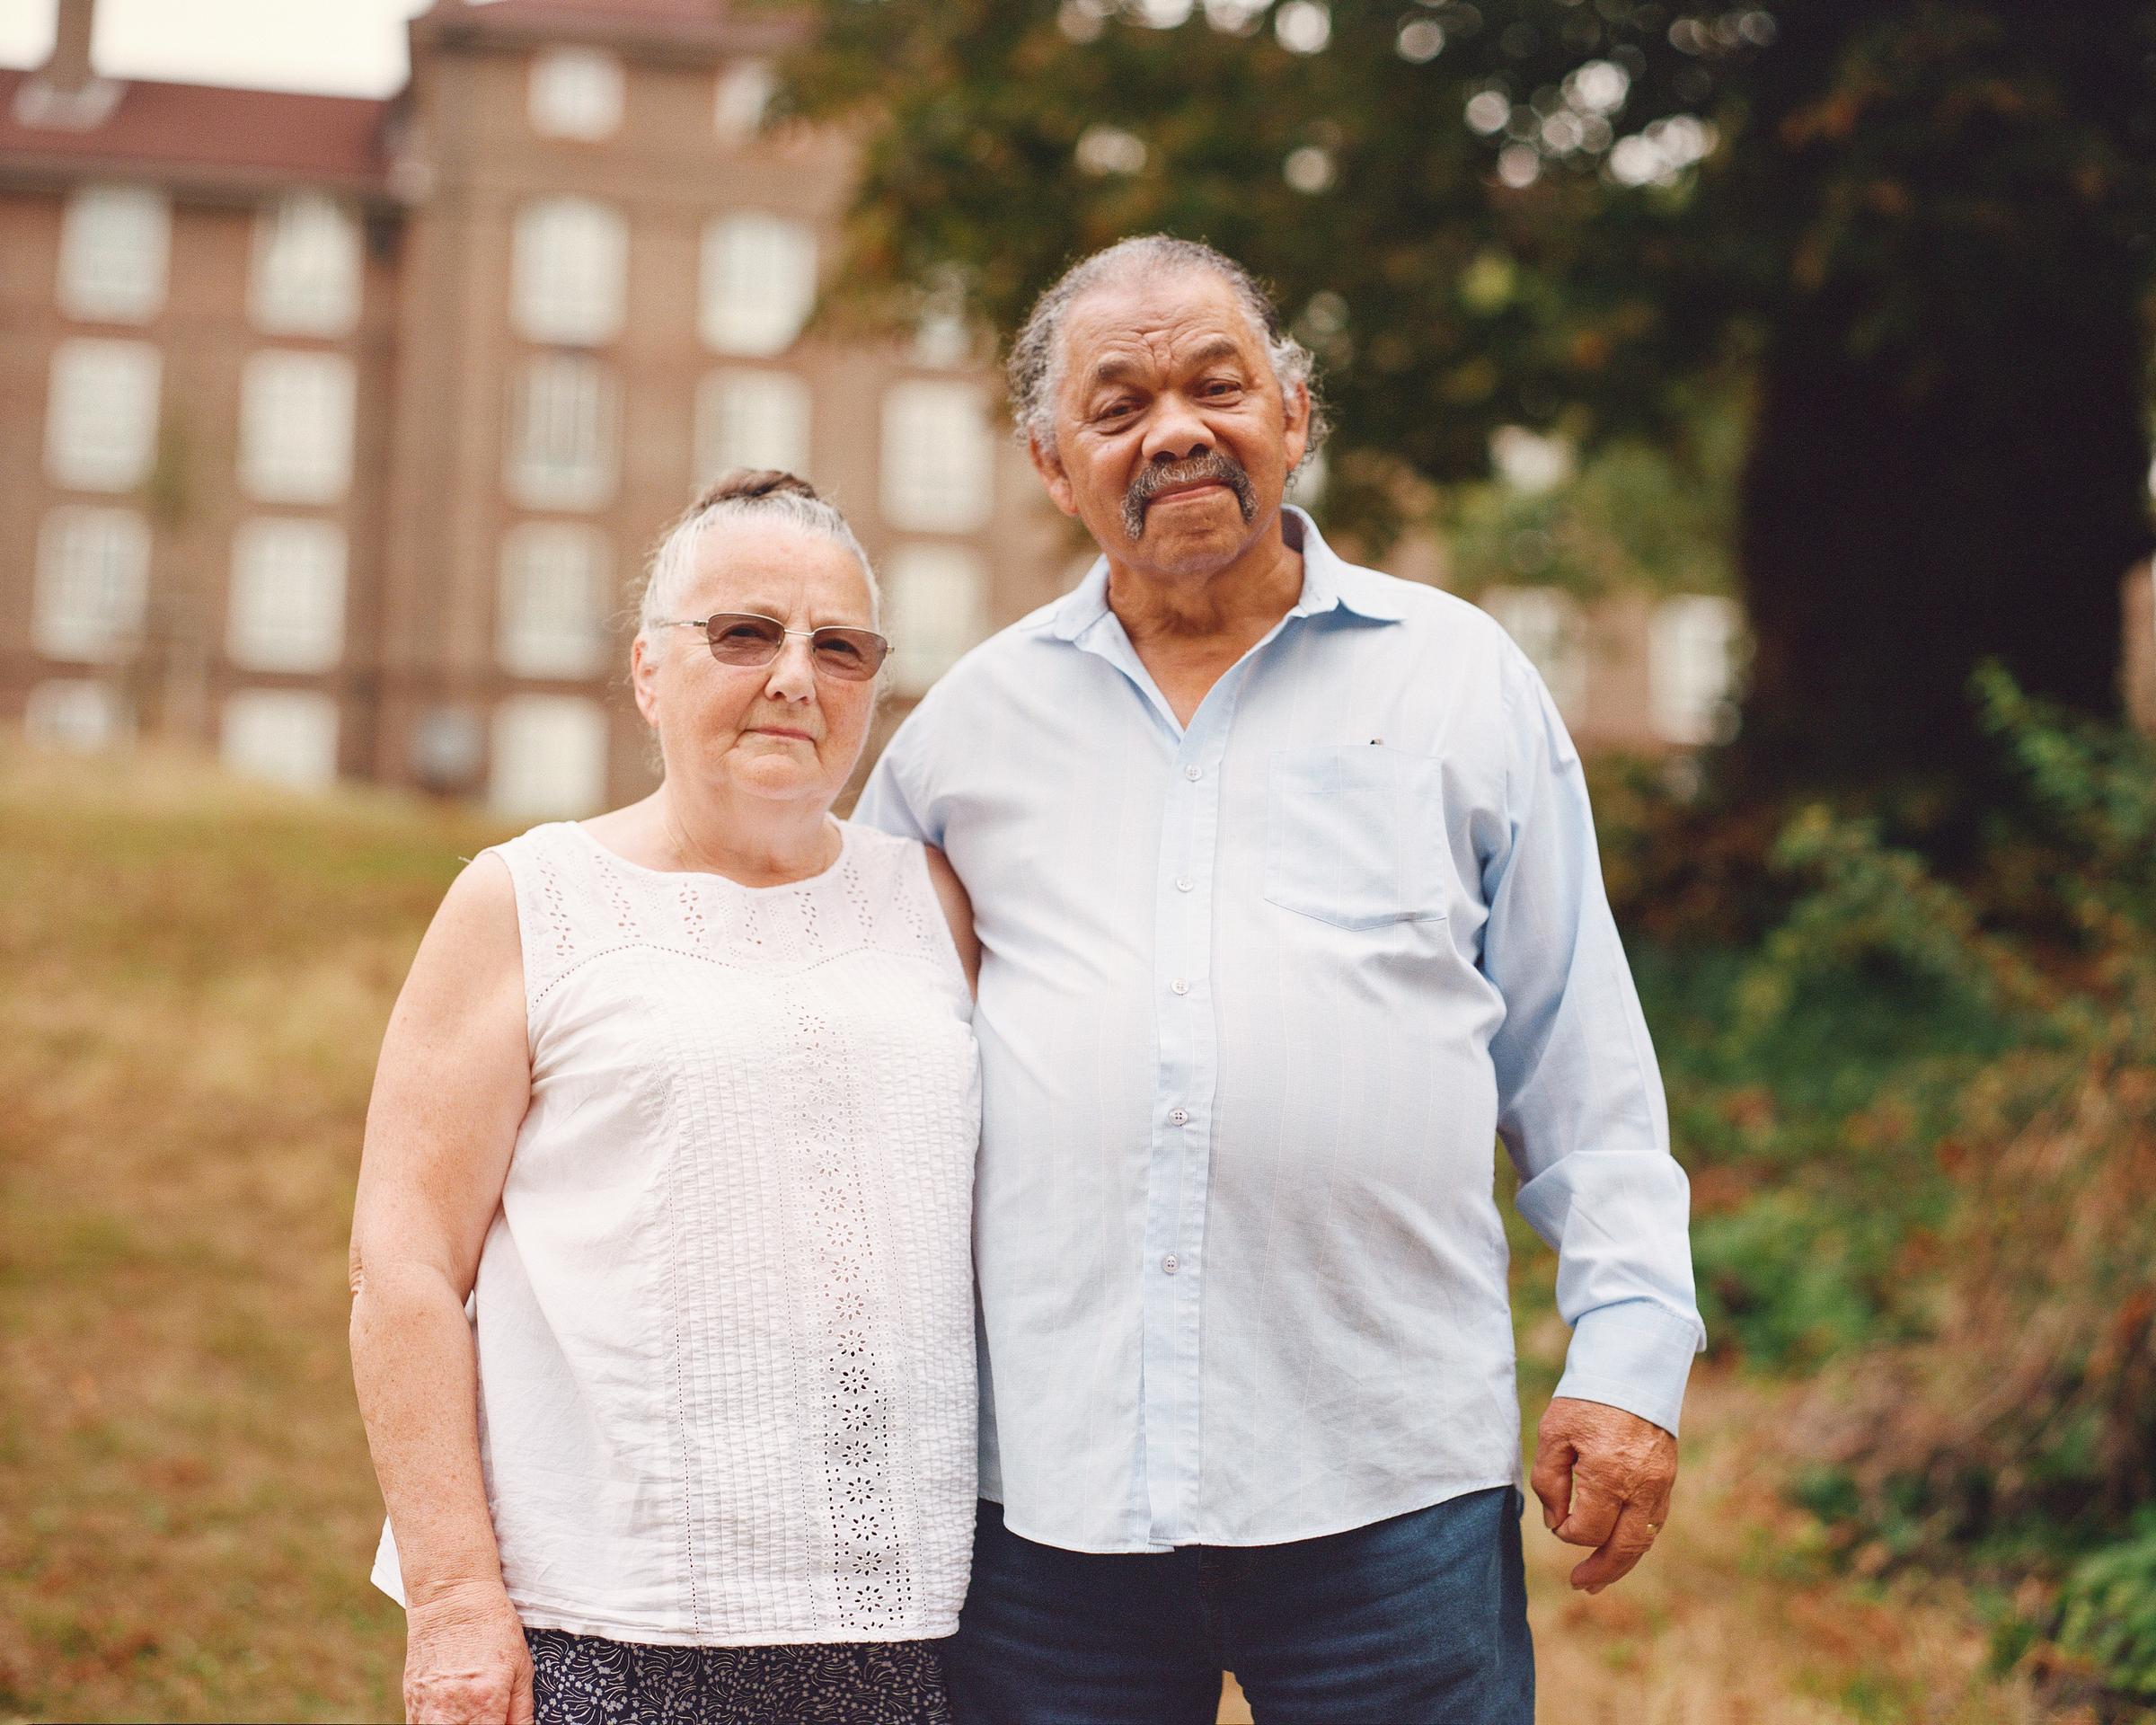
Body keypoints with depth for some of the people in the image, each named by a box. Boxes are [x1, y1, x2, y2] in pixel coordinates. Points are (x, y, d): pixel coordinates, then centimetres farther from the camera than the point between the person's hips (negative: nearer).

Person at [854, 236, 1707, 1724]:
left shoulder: (1462, 680, 8)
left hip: (1390, 1486, -1)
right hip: (1048, 1483, 2)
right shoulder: (974, 719, 11)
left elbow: (1581, 1058, 8)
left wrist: (1631, 1352, 1)